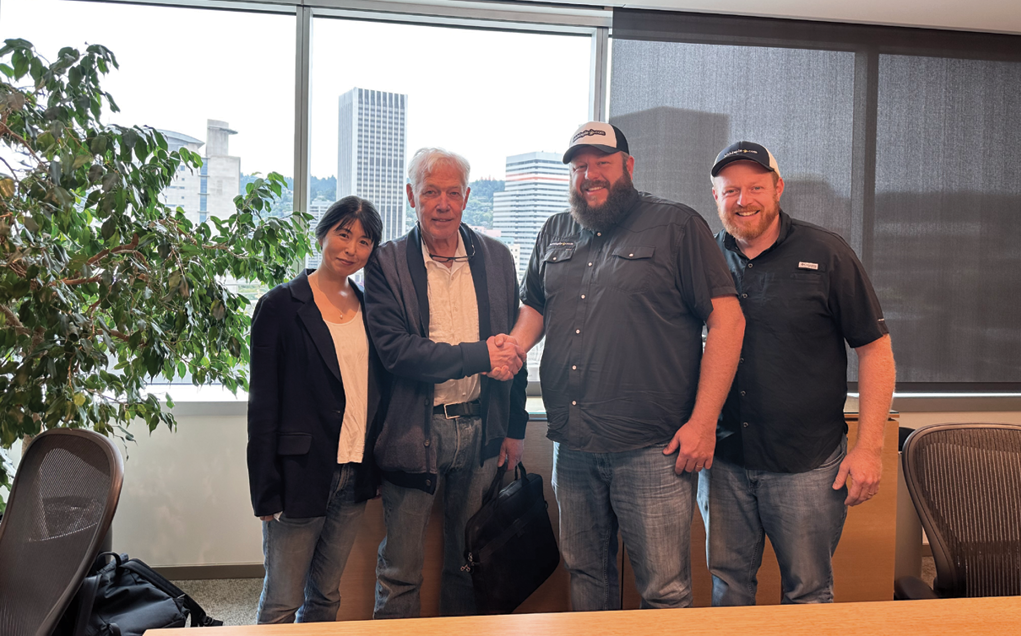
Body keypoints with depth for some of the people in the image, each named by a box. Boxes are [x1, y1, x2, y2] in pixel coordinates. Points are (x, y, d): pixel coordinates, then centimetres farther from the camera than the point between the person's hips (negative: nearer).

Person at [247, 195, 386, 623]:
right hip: (301, 475, -5)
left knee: (326, 595, 16)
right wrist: (266, 490, -10)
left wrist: (376, 466, 6)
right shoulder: (280, 307, -7)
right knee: (281, 602, 5)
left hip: (354, 475, 5)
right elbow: (263, 405, -7)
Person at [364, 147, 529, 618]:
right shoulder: (386, 264, -4)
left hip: (482, 430, 3)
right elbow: (395, 350, -15)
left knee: (468, 563, 16)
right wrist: (479, 355, -19)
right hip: (413, 432, -3)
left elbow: (512, 349, 11)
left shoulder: (496, 258, 6)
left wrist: (515, 428, 10)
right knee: (400, 571, 6)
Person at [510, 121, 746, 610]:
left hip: (653, 450, -5)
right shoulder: (555, 233, 15)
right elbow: (534, 309, 26)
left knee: (664, 590, 1)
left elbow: (727, 319, -7)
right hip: (572, 446, 5)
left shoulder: (676, 226, -2)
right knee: (585, 574, 17)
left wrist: (703, 422, -12)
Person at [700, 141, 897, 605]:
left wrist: (869, 448, -8)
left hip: (806, 463, -2)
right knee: (727, 584, 13)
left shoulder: (825, 254, -4)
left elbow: (875, 348, -3)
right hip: (724, 459, 3)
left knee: (808, 594, 9)